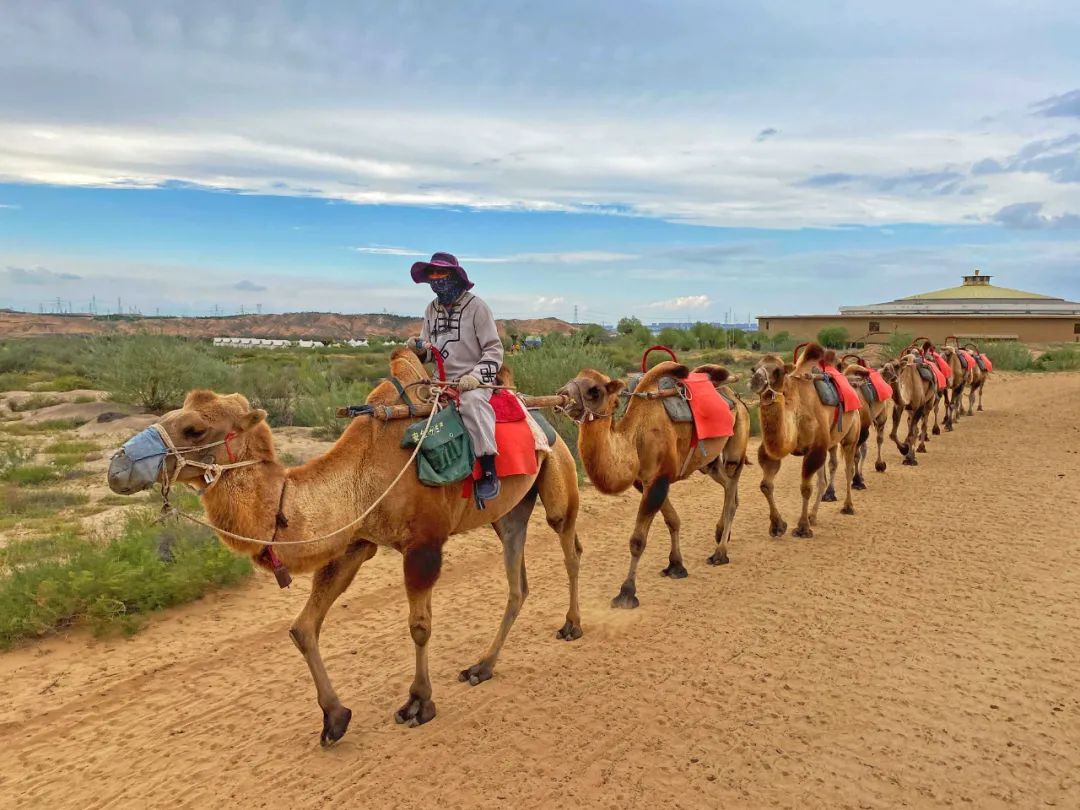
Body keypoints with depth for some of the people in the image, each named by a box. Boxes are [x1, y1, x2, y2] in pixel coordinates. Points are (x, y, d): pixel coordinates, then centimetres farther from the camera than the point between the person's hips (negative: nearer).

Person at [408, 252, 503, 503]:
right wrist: (419, 348, -6)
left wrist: (475, 376, -20)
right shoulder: (431, 310, 12)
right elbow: (428, 351, 18)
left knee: (471, 401, -37)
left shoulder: (476, 307, -4)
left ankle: (489, 473, -34)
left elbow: (494, 350, -6)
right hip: (441, 380, 7)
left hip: (473, 381, -7)